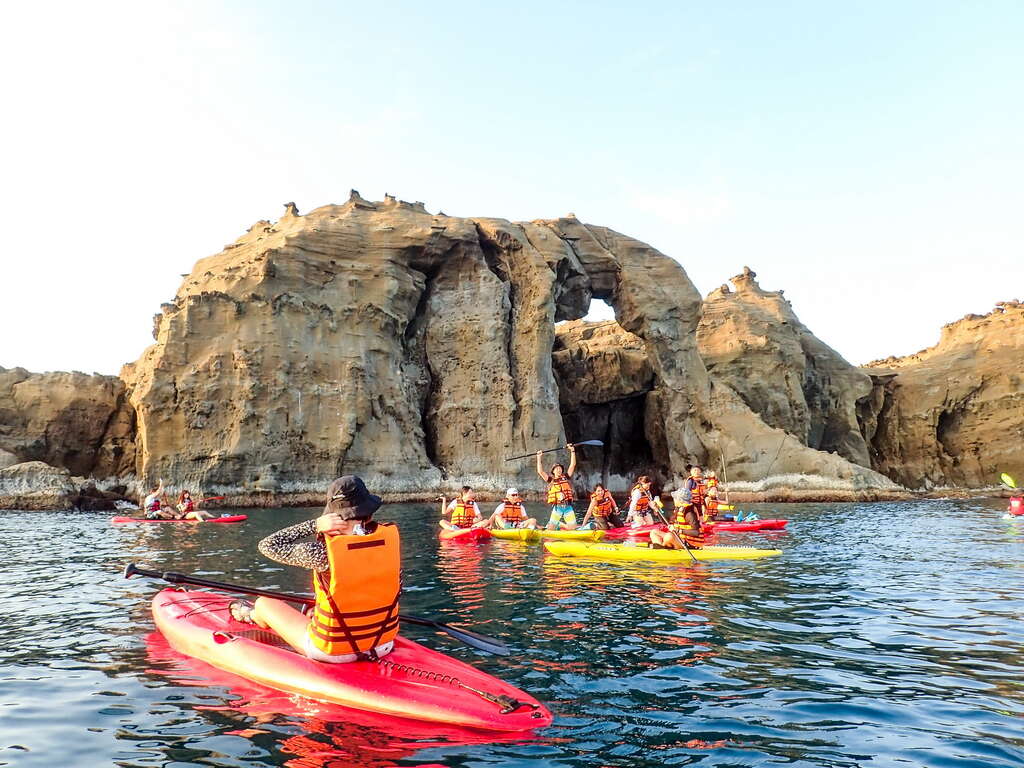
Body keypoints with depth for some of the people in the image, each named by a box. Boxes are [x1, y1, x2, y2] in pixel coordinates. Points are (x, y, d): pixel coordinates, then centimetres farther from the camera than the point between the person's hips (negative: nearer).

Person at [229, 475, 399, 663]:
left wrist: (315, 525, -17)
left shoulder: (324, 553, -25)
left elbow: (268, 545, -12)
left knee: (264, 602, 24)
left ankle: (251, 616, 57)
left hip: (333, 652, -4)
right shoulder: (391, 536, -13)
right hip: (384, 644, 4)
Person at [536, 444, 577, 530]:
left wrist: (572, 450, 6)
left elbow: (572, 465, 9)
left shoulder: (566, 478, 13)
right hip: (557, 507, -2)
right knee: (550, 529, -8)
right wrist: (539, 458, 3)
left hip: (568, 507, 2)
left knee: (573, 528, -5)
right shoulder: (551, 480, 8)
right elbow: (540, 471, 1)